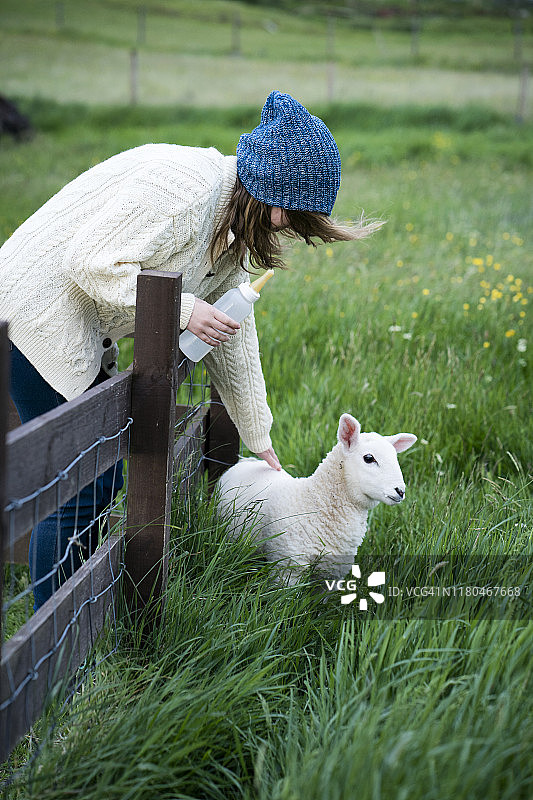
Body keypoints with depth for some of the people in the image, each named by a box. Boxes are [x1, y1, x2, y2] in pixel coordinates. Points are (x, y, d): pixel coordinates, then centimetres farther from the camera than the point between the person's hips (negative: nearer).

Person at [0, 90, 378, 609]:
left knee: (102, 480, 11)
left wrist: (259, 441, 23)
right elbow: (89, 262, -25)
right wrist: (184, 308, -20)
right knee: (78, 488, -8)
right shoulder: (185, 186, -22)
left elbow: (234, 338, 18)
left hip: (84, 338, 10)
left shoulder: (232, 229, 10)